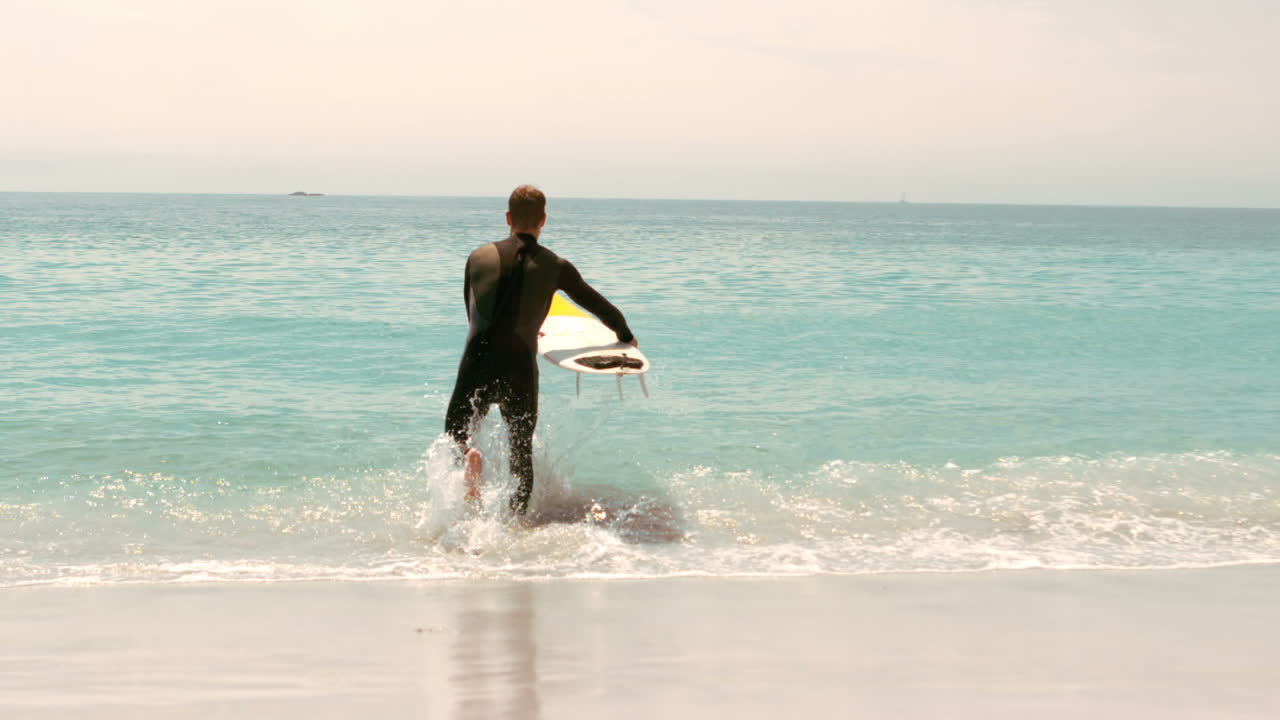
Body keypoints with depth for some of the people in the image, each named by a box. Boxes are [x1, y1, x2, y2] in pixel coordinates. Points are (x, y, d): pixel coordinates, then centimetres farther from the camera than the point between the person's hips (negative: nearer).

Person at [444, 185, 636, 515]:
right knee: (522, 450, 20)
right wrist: (626, 337, 37)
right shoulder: (555, 267, 5)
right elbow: (601, 307, 16)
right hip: (520, 370, 0)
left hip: (476, 366, 0)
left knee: (455, 432, 16)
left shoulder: (479, 256, 10)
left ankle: (468, 456, -19)